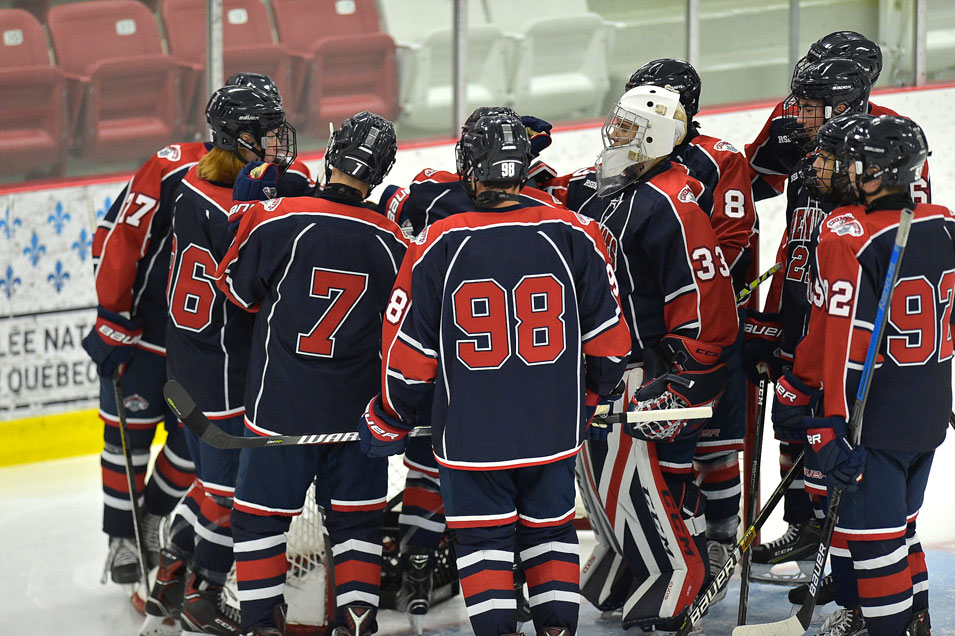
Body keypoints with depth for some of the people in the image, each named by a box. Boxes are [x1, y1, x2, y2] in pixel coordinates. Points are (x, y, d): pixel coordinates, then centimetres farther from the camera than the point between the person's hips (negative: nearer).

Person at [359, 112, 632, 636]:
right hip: (553, 430, 2)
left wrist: (387, 423, 8)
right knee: (550, 531, 20)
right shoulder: (572, 235, -6)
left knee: (483, 539, 11)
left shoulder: (438, 245, -12)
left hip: (471, 432, -2)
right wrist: (586, 397, 20)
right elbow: (609, 340, 1)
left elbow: (409, 355, -7)